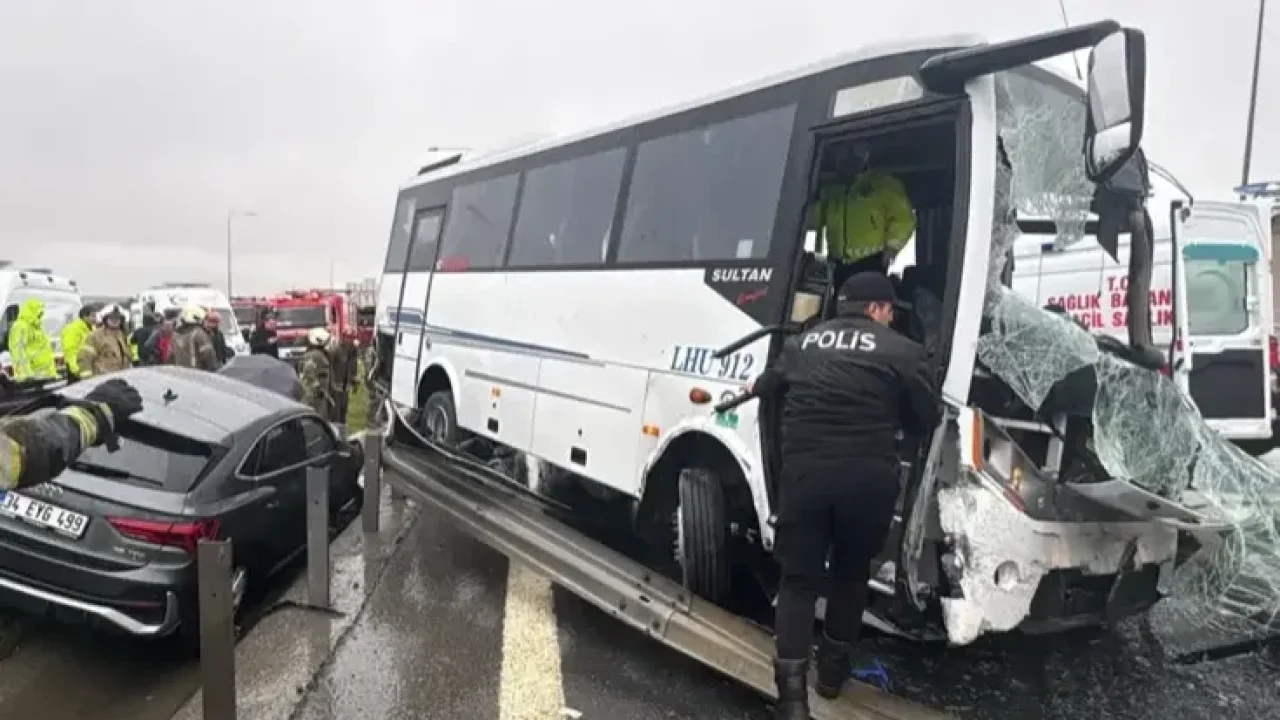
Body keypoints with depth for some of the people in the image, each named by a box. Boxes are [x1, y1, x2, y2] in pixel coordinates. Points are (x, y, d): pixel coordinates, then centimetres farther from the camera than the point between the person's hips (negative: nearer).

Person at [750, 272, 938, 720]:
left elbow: (769, 386, 30)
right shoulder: (901, 351, 2)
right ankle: (833, 666, 34)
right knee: (852, 570, 21)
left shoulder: (802, 343, 13)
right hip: (869, 475, -1)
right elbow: (925, 419, 6)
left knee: (797, 577, 9)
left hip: (805, 471, 2)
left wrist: (753, 387, 53)